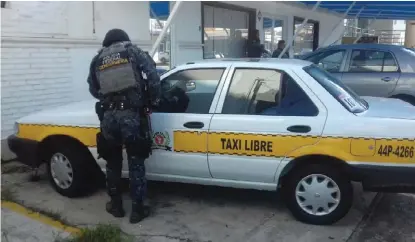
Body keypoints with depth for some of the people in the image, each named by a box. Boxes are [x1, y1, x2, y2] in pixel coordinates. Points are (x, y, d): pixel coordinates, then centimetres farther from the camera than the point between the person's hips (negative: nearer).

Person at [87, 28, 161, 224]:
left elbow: (94, 90, 18)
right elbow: (152, 75, -5)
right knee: (136, 163, 6)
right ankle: (137, 209, 12)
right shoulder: (133, 52, 8)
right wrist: (154, 100, 6)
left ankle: (116, 205, 28)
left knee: (113, 162, 18)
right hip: (132, 115, -3)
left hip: (108, 116, 3)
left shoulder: (97, 60, 17)